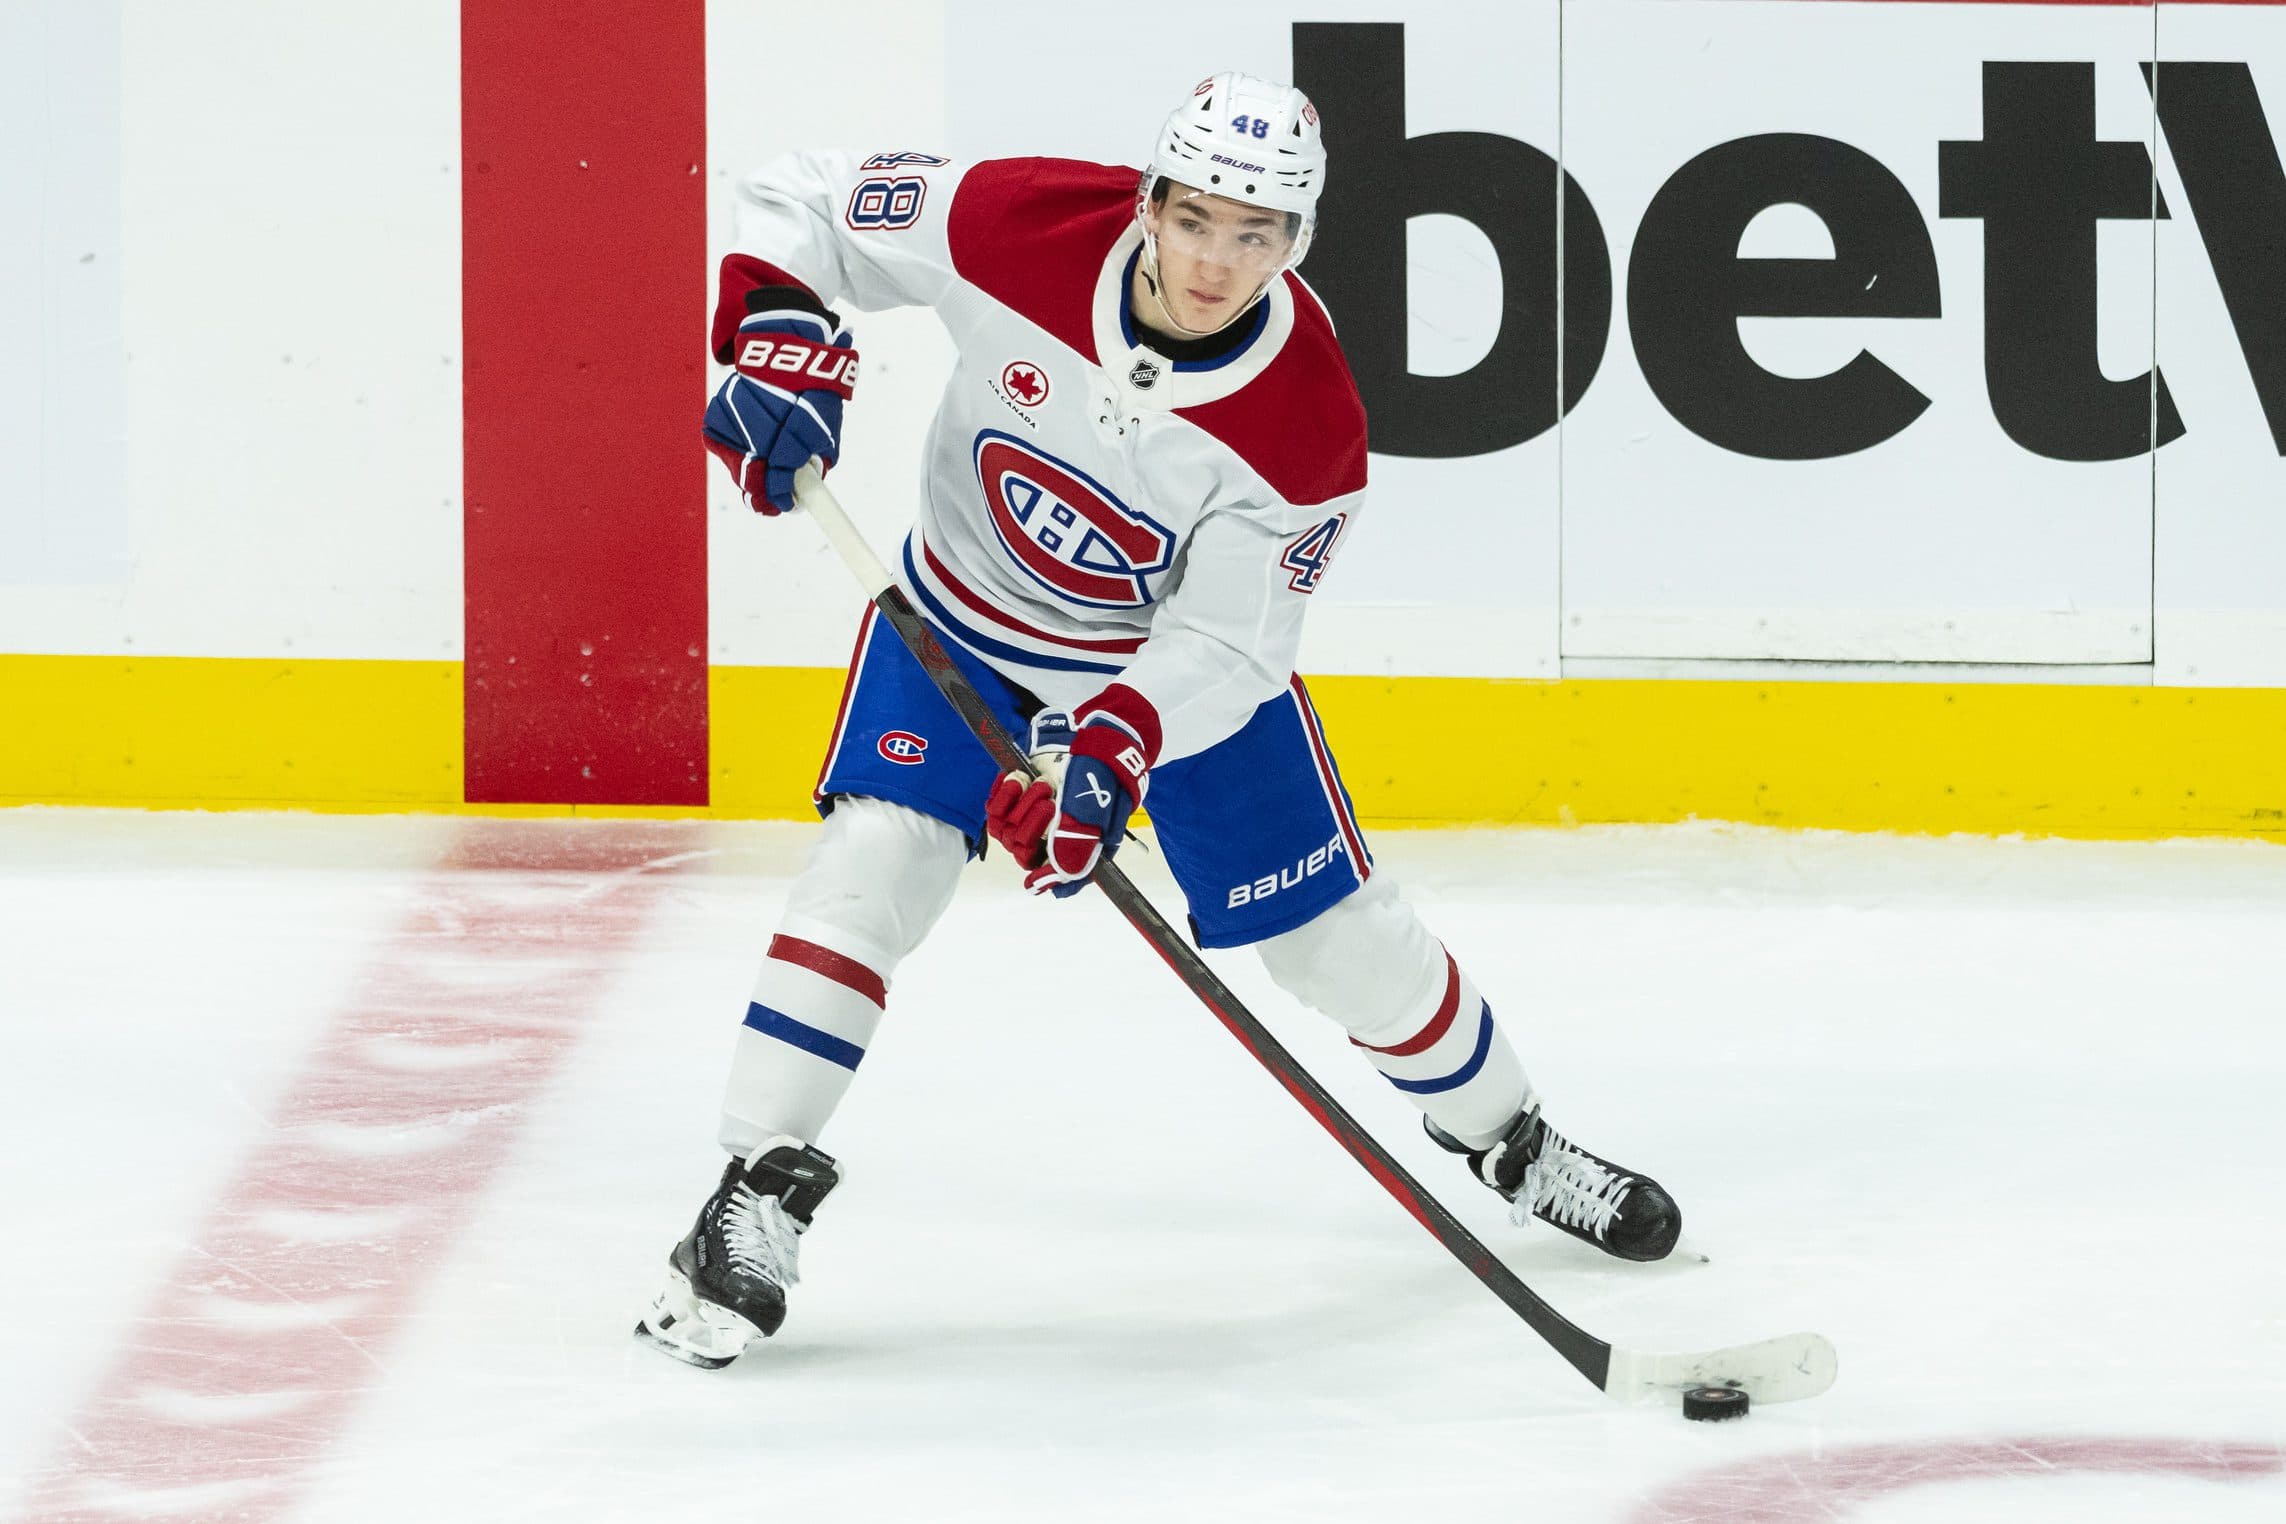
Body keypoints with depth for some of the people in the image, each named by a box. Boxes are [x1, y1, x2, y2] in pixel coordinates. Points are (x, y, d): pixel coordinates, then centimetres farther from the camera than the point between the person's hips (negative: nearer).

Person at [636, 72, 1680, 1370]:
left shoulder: (1307, 422, -29)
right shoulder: (1022, 226, -28)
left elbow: (1221, 641, -26)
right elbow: (800, 204, -15)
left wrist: (1108, 752, -41)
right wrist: (780, 344, -33)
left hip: (1180, 649, 0)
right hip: (966, 619, 0)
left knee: (1339, 932, 4)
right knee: (877, 857, -22)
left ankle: (1503, 1138, 31)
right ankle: (758, 1194, -17)